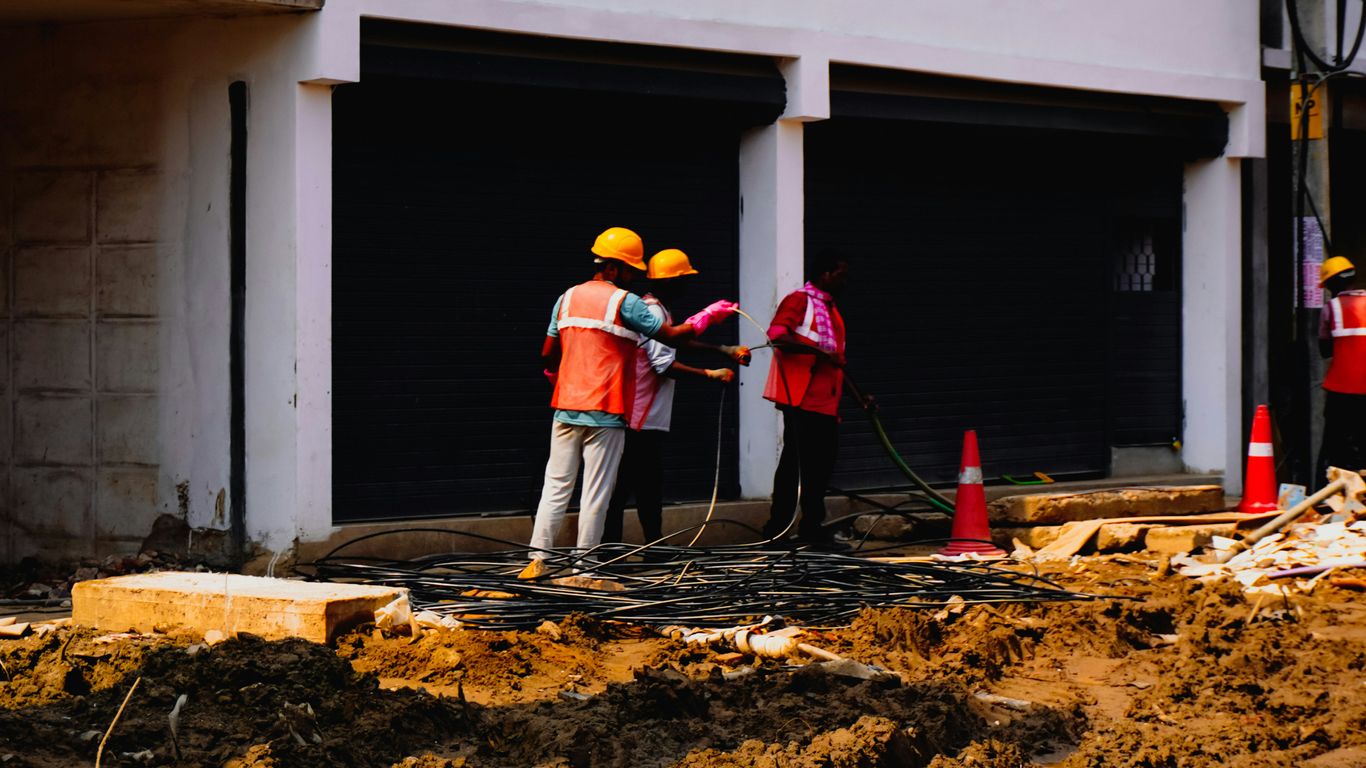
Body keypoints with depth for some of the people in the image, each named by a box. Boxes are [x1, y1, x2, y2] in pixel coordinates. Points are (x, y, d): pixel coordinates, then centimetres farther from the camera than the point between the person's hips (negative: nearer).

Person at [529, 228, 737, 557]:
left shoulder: (568, 298, 10)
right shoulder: (625, 302, -7)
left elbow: (548, 354, 11)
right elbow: (671, 337, -7)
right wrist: (707, 316, 7)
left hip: (566, 407, 5)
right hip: (605, 413, -5)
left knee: (556, 486, 8)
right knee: (595, 493, 0)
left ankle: (537, 558, 3)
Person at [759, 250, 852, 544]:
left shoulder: (831, 310, 24)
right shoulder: (799, 300, -4)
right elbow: (777, 335, -21)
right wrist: (819, 351, -25)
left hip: (826, 404, 9)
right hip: (801, 401, -9)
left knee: (821, 466, 8)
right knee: (796, 462, -8)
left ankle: (811, 528, 14)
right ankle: (777, 528, -5)